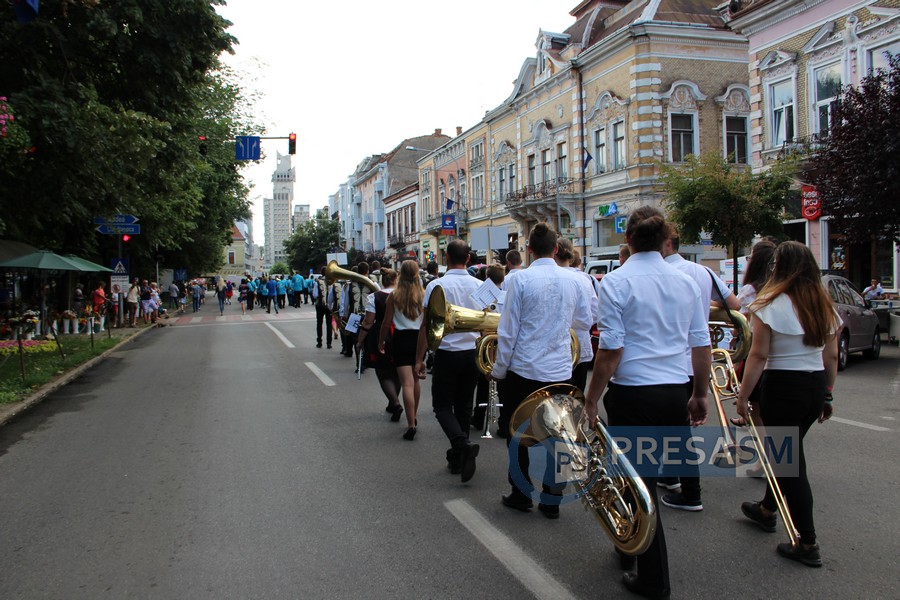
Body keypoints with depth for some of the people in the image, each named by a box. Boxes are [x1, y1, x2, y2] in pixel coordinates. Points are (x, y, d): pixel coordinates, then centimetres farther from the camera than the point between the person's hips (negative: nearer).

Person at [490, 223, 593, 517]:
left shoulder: (520, 279, -11)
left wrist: (499, 369, 1)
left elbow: (508, 330, -9)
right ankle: (551, 500, 18)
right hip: (560, 369, 3)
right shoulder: (574, 280, -1)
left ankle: (521, 494, 22)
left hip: (524, 369, -3)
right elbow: (585, 322, 12)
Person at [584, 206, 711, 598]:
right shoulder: (685, 282, 5)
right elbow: (701, 345, 8)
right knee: (644, 476, 22)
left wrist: (590, 401, -6)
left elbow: (611, 350, -14)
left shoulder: (616, 282, -11)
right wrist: (701, 394, 20)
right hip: (674, 393, 6)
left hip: (632, 393, -5)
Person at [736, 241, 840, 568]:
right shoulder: (825, 306, 6)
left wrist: (743, 395, -8)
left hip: (782, 386, -7)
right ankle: (767, 509, 41)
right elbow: (831, 357, 10)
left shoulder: (771, 304, -13)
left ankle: (808, 544, 5)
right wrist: (827, 396, 18)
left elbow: (758, 356, -15)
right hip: (816, 386, 7)